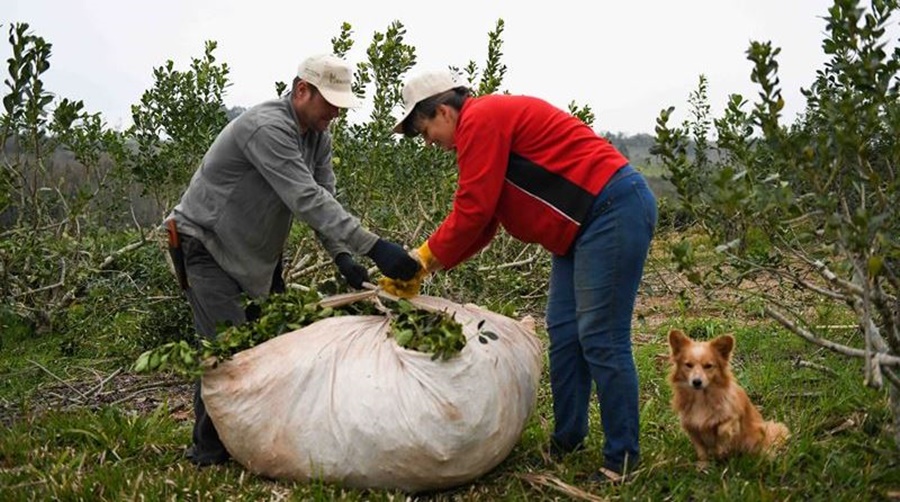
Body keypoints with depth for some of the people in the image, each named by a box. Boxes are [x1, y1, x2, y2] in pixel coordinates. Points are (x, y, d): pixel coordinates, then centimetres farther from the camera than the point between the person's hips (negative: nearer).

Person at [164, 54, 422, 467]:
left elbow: (324, 198, -4)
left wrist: (341, 256, -21)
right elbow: (307, 200, -37)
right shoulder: (267, 127, -28)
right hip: (206, 246, -9)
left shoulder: (318, 135, 1)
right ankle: (209, 450, -2)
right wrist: (374, 247, -42)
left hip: (257, 251, 9)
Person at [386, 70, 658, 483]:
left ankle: (622, 459, 1)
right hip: (585, 225, 11)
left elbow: (472, 213, -16)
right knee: (563, 332, 12)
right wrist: (420, 266, 12)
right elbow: (481, 226, 18)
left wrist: (423, 259, -2)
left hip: (615, 208, -11)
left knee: (600, 338, -8)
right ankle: (567, 441, 21)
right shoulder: (489, 125, 20)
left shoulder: (480, 120, -12)